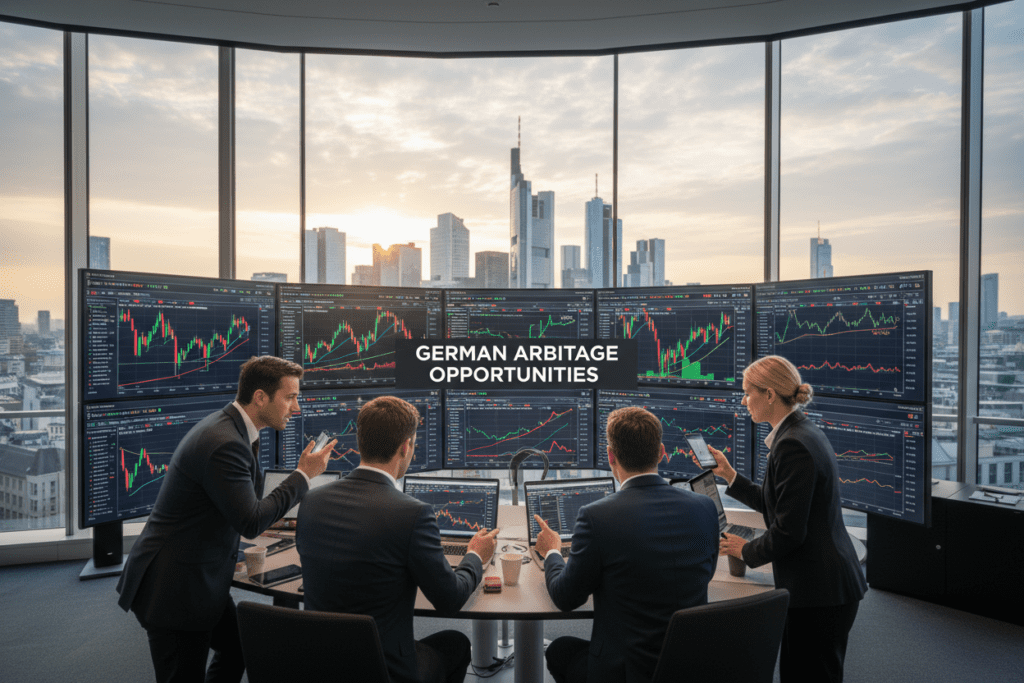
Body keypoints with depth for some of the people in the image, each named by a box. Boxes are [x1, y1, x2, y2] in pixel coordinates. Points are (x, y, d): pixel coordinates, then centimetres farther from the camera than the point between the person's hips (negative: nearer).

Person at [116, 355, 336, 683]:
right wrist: (304, 474, -17)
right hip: (172, 589, -10)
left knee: (237, 648, 21)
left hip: (199, 579, 10)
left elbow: (248, 499, 12)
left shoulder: (229, 427, 4)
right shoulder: (225, 443, -27)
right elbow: (250, 522, -23)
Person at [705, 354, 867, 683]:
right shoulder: (805, 432, 10)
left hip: (818, 591, -10)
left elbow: (788, 531, -21)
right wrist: (729, 475, 17)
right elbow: (776, 503, 17)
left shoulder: (792, 445, -22)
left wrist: (746, 550, -5)